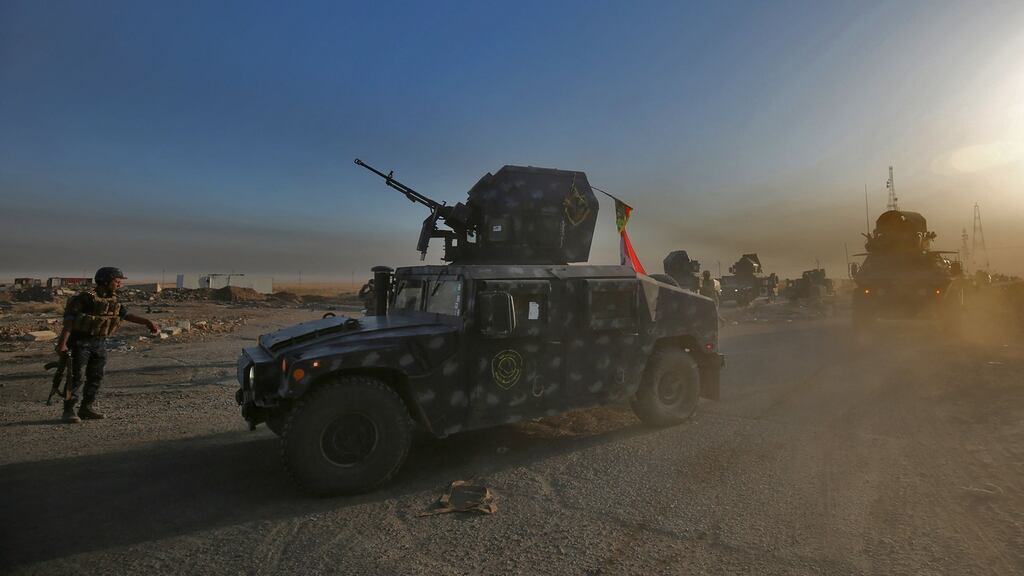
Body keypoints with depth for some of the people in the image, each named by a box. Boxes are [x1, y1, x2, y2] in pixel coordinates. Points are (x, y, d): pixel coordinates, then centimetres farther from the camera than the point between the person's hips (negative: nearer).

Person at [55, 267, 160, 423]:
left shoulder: (113, 299, 5)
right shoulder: (86, 298, -16)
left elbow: (126, 314, 5)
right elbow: (69, 321, -17)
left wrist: (147, 322, -8)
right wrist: (62, 343, -20)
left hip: (100, 343, 7)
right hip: (81, 342, -7)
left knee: (96, 377, 10)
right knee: (76, 377, -4)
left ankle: (87, 408, 20)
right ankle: (68, 411, 4)